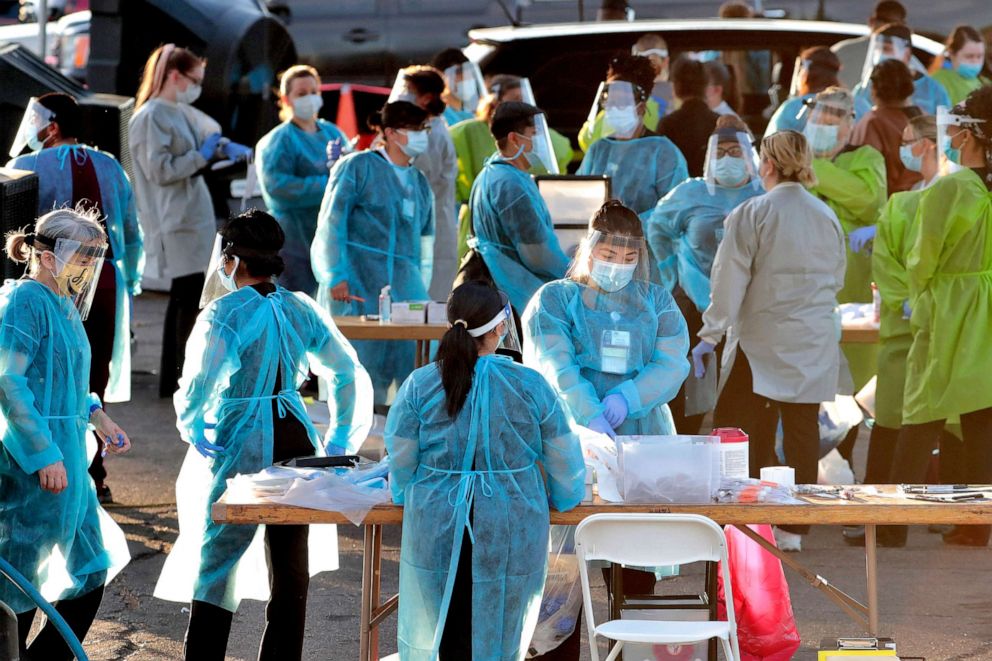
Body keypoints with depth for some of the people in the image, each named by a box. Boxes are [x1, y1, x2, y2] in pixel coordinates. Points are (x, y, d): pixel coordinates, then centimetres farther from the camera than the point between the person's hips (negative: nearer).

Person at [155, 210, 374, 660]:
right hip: (295, 445, 5)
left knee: (214, 567, 3)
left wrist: (194, 429, -7)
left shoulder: (225, 313, -13)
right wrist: (340, 442, 12)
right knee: (290, 569, 11)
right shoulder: (300, 309, 4)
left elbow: (200, 383, -24)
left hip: (239, 449, -5)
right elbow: (352, 376, 7)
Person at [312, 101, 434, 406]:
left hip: (403, 288, 5)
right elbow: (330, 223, -5)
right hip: (358, 286, -5)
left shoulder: (420, 183, 18)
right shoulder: (358, 166, -1)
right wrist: (335, 276, -12)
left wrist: (420, 293, 15)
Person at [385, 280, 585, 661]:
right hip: (511, 535, -1)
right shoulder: (530, 386, -7)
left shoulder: (419, 386, -6)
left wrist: (406, 497, 20)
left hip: (436, 531, 1)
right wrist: (562, 498, 21)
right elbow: (565, 461, 1)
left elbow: (400, 461, 0)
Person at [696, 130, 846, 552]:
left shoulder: (751, 215, -8)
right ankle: (794, 527, 10)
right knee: (802, 429, 7)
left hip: (767, 340, -5)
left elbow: (730, 281, -8)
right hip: (818, 341, 5)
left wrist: (710, 336, -2)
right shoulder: (827, 217, 6)